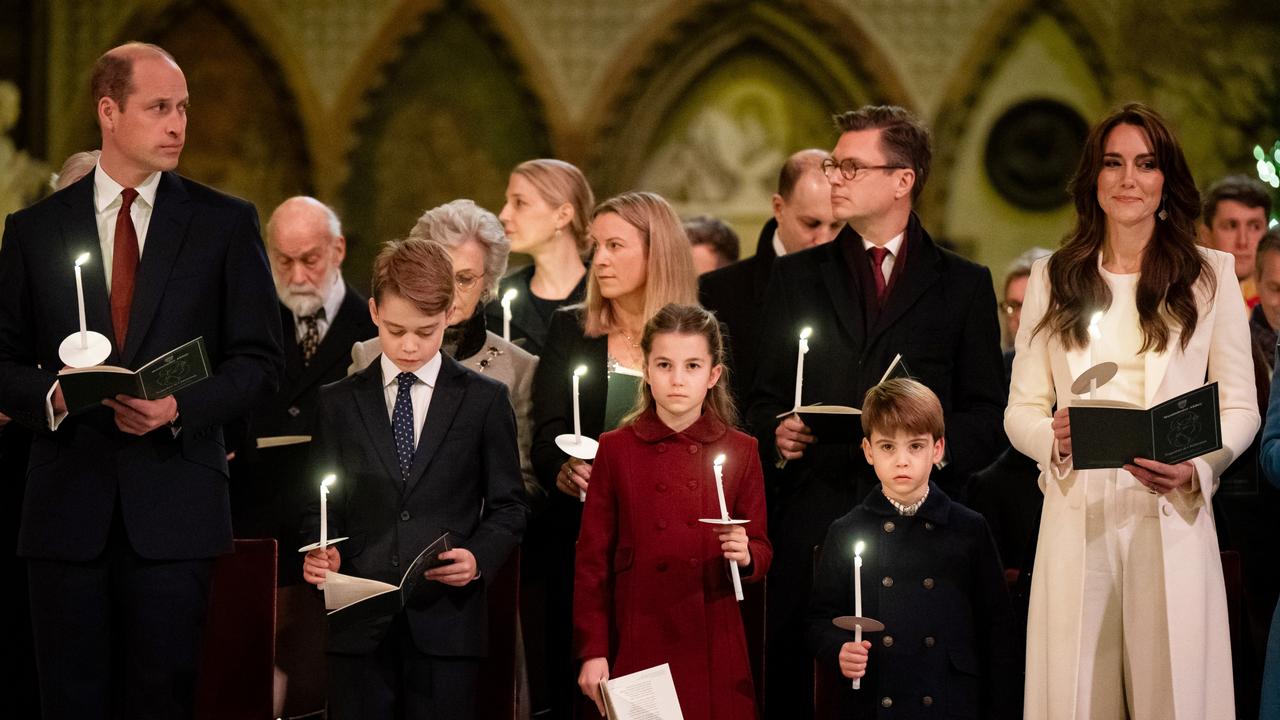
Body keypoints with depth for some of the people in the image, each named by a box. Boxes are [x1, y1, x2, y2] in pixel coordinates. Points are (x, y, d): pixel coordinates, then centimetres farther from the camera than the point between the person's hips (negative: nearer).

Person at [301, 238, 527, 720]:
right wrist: (320, 553, -9)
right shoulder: (338, 403, 11)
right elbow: (324, 506, 12)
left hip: (447, 624, -1)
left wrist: (480, 558, -12)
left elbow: (508, 506, 7)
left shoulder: (485, 400, 6)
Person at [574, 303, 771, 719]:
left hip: (713, 650, 1)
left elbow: (761, 550, 9)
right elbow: (593, 561, 2)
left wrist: (746, 555, -15)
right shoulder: (616, 450, 2)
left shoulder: (740, 451, 5)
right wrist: (592, 652, -3)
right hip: (638, 648, -1)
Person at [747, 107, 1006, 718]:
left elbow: (988, 416, 7)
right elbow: (765, 400, 17)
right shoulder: (796, 277, 17)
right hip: (812, 523, 2)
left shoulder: (963, 286, 11)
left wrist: (935, 441, -12)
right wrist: (776, 433, -5)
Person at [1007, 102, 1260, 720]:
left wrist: (1197, 467, -13)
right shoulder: (1053, 279, 11)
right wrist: (1054, 437, -13)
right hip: (1078, 514, 1)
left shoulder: (1211, 275, 8)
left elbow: (1240, 407, 7)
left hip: (1174, 518, -1)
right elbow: (1020, 409, 10)